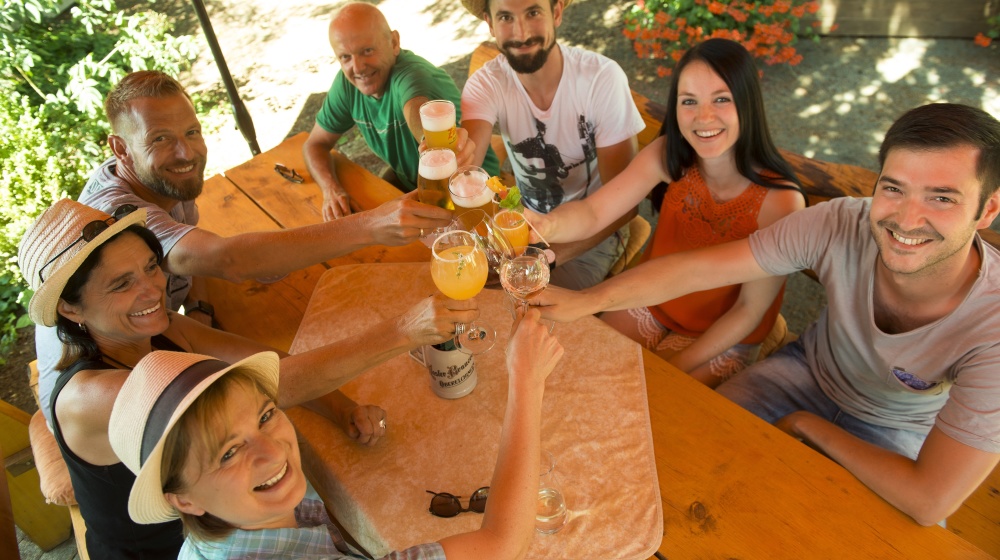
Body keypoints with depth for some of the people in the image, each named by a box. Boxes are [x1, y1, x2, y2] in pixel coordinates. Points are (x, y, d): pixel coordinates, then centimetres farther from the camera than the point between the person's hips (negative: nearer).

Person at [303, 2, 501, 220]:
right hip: (408, 182, 7)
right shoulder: (347, 82, -8)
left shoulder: (413, 75, -29)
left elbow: (418, 111, -54)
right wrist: (330, 188, -21)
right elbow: (316, 144, 0)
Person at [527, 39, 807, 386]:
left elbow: (750, 309, -19)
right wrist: (547, 224, -48)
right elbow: (594, 212, -25)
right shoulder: (668, 156, -18)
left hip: (723, 339, -3)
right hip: (650, 305, 4)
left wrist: (675, 367, -19)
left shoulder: (780, 201, -28)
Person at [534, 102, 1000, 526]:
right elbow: (699, 268, -28)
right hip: (810, 370, 2)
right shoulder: (838, 226, -30)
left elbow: (931, 501, -33)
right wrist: (586, 300, -38)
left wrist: (807, 425, -22)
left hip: (893, 435, -2)